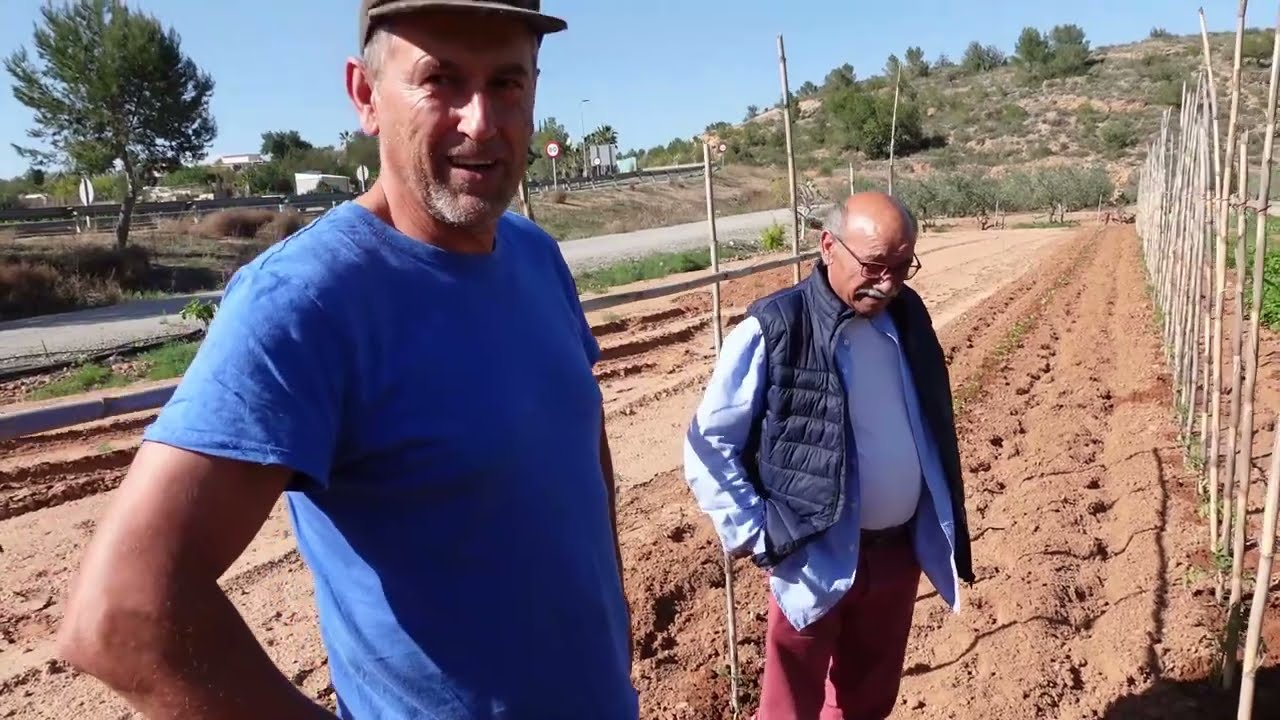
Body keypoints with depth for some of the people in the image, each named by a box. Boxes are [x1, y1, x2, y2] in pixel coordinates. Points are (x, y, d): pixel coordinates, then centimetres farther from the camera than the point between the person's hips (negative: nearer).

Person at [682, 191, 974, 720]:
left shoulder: (907, 316, 1)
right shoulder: (773, 332, -18)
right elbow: (708, 445, -12)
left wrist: (943, 528, 14)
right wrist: (756, 537, -14)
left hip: (899, 552, 6)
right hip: (817, 561, -5)